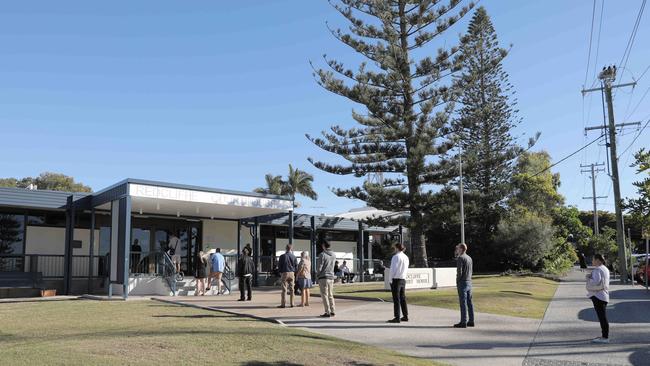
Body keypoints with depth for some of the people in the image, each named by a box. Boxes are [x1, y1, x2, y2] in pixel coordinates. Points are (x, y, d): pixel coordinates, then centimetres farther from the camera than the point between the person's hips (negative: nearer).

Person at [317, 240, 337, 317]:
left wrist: (317, 275, 3)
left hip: (323, 277, -6)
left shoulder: (322, 255, -13)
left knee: (324, 295, -2)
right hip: (331, 277, 6)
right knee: (330, 295, 14)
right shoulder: (333, 255, 7)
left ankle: (327, 312, -3)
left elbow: (319, 267, -12)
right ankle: (333, 311, 16)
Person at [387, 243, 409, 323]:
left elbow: (393, 269, -15)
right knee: (403, 298, 12)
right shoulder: (406, 257, 12)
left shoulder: (396, 257, -13)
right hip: (403, 279, 8)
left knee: (396, 299, -6)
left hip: (396, 280, -8)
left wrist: (390, 280, -8)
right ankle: (405, 316, 16)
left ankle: (397, 318, -5)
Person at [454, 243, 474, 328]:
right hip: (469, 282, 8)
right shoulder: (469, 258, 14)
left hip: (462, 283, -8)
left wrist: (457, 282, -9)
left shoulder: (460, 258, -13)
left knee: (463, 302, -6)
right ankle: (471, 321, 14)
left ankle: (463, 322, -5)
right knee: (469, 302, 10)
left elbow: (459, 272, -18)